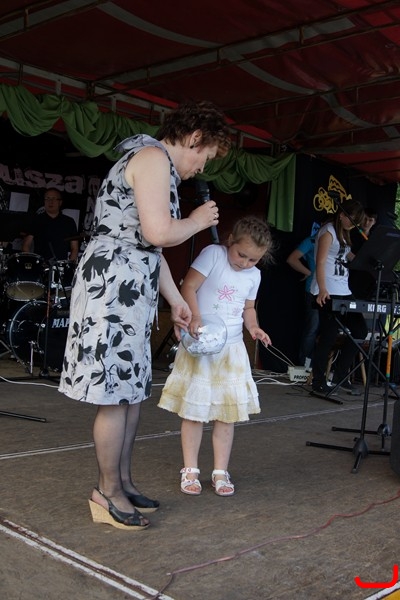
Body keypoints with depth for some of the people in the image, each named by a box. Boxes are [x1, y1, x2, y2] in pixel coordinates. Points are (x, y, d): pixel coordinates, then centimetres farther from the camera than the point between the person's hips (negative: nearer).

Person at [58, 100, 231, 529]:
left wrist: (176, 301, 25)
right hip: (113, 285, -11)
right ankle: (107, 494, 7)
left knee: (132, 391, 12)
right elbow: (158, 233, -21)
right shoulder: (154, 157, -9)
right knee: (116, 394, -4)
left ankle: (123, 483, 22)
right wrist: (198, 221, -2)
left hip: (130, 290, 11)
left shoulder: (157, 163, 23)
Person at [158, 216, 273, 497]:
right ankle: (190, 470, 17)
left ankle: (221, 471, 18)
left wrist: (253, 327, 0)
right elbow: (188, 287, -15)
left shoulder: (254, 276, 7)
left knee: (228, 412, 7)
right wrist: (195, 317, -29)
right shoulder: (213, 254, -10)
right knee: (194, 410, 3)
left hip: (231, 349, 5)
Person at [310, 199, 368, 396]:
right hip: (328, 293, -9)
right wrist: (322, 290, -27)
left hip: (344, 292, 9)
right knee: (329, 336, -8)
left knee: (359, 330, 8)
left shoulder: (344, 234, 21)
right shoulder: (328, 231, -7)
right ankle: (318, 382, 4)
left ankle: (340, 374, 17)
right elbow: (320, 263, -17)